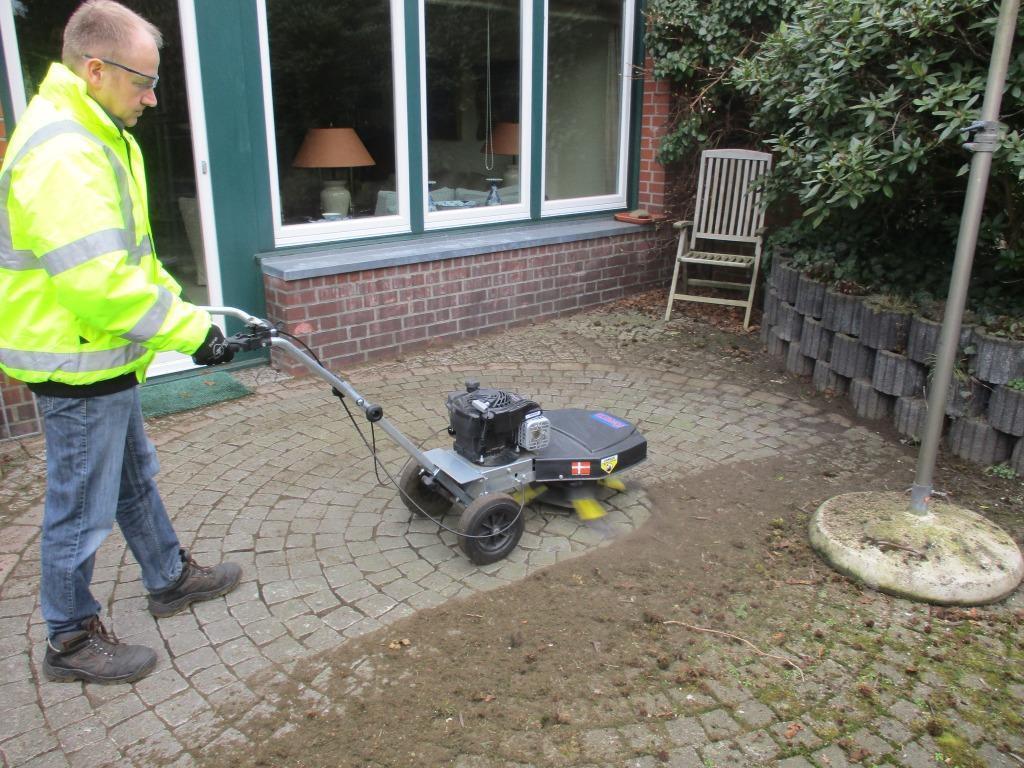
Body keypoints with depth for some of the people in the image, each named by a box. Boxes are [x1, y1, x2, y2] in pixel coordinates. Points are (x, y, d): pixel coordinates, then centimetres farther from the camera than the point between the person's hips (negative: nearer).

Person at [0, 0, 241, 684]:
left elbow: (129, 257, 16)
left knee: (135, 477, 23)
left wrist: (182, 305, 9)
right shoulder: (60, 154, -24)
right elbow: (101, 283, -31)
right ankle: (71, 641, 24)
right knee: (84, 509, 5)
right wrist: (192, 330, -23)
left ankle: (171, 579, 42)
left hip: (102, 359, 11)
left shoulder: (97, 137, 11)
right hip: (77, 368, -11)